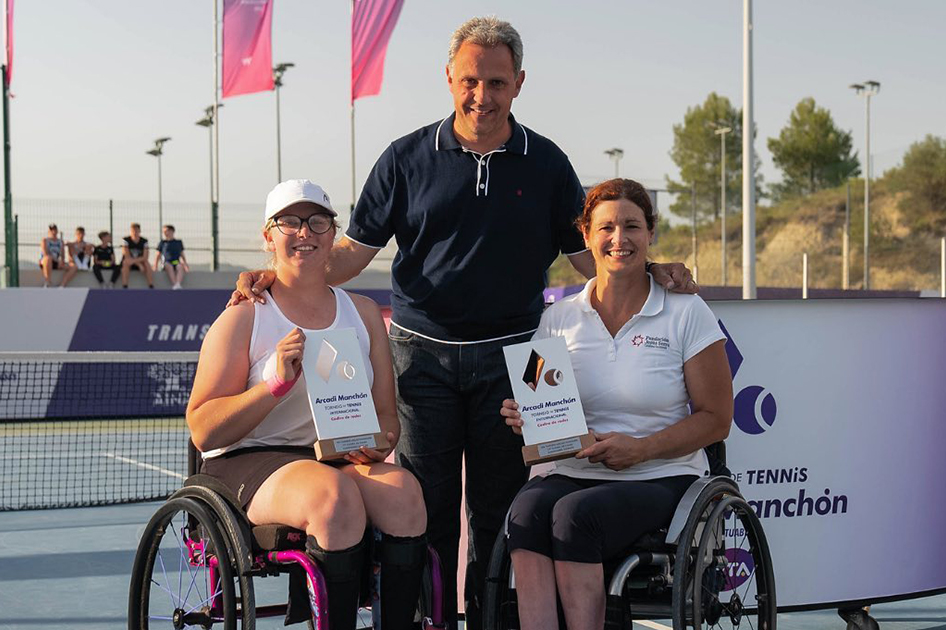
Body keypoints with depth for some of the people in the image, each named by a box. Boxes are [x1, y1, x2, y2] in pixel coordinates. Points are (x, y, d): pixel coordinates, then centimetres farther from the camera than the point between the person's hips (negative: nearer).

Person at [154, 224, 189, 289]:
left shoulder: (178, 242, 21)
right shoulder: (162, 243, 20)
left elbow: (182, 255, 24)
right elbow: (158, 255, 21)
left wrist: (186, 265, 11)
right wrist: (155, 266, 7)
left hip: (177, 263, 1)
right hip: (167, 263, 0)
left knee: (180, 266, -37)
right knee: (168, 266, -39)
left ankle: (177, 284, -61)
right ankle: (174, 285, -57)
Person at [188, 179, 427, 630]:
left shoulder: (363, 313, 15)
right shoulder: (243, 318, 1)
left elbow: (386, 415, 16)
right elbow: (202, 432, -6)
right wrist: (276, 384, -20)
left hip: (343, 460, 4)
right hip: (249, 462, -4)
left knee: (403, 489, -29)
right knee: (336, 494, -35)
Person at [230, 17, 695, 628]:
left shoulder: (546, 164, 7)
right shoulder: (408, 158, 3)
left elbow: (588, 254, 8)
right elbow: (354, 251, 3)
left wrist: (652, 271, -10)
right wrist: (278, 277, -11)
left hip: (508, 356, 1)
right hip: (424, 353, -1)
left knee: (498, 510, 6)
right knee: (426, 509, 1)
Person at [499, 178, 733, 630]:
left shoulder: (686, 313, 2)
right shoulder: (558, 319, 11)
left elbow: (715, 420, 1)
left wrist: (640, 448, -14)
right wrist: (524, 419, -9)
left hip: (663, 479, -3)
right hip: (576, 473, 3)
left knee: (576, 512, -33)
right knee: (527, 509, -31)